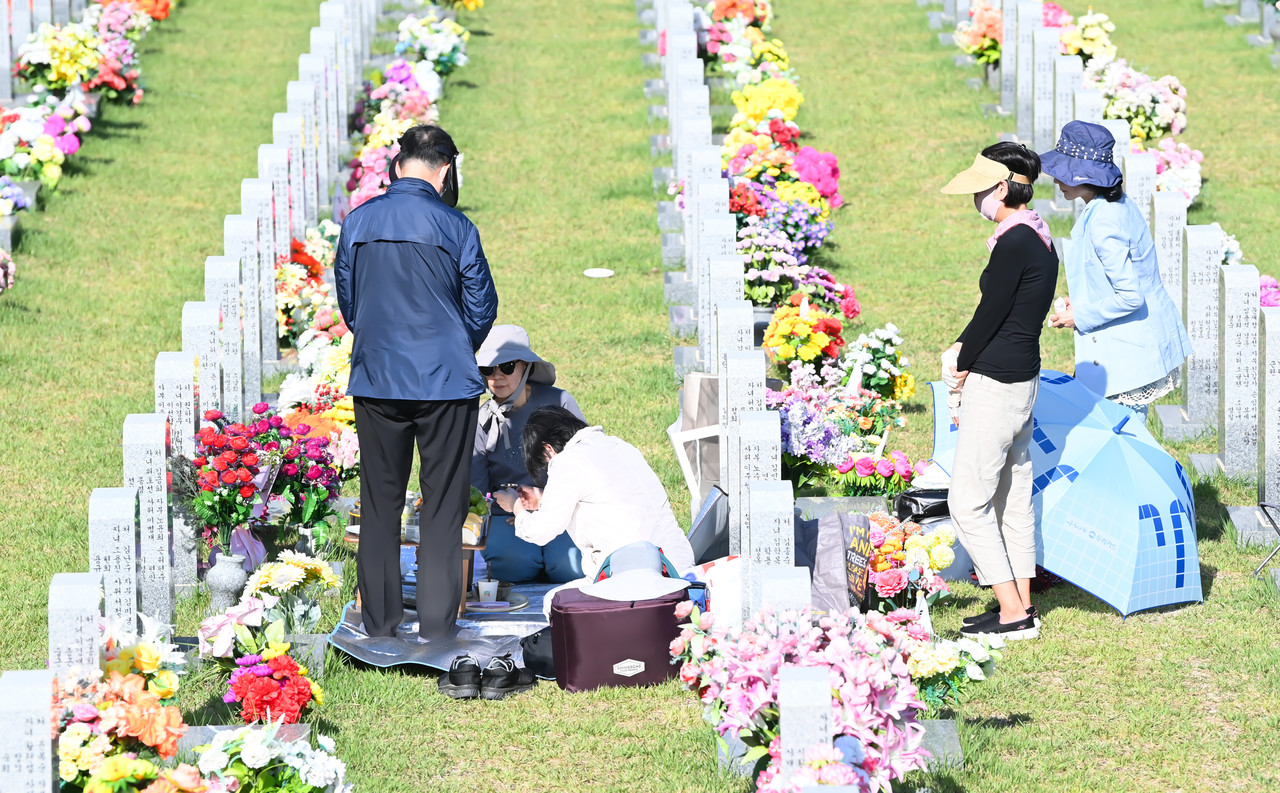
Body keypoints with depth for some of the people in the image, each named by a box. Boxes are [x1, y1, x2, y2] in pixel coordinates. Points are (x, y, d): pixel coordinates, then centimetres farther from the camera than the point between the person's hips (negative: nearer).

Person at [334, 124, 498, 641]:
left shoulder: (357, 223, 0)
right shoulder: (454, 228, -9)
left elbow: (347, 302, 10)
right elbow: (481, 307, -1)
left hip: (375, 381, 3)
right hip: (446, 384, -3)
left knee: (379, 504, 12)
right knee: (443, 506, 4)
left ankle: (379, 623, 15)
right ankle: (435, 627, 3)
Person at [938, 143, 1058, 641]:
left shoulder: (1013, 244, -19)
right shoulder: (1040, 241, 12)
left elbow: (992, 314, -16)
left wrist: (961, 367, -1)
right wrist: (963, 352, 6)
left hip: (996, 385, -10)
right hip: (1023, 378, 10)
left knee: (968, 502, -4)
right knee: (1014, 499, 15)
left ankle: (1013, 613, -4)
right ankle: (1023, 607, 19)